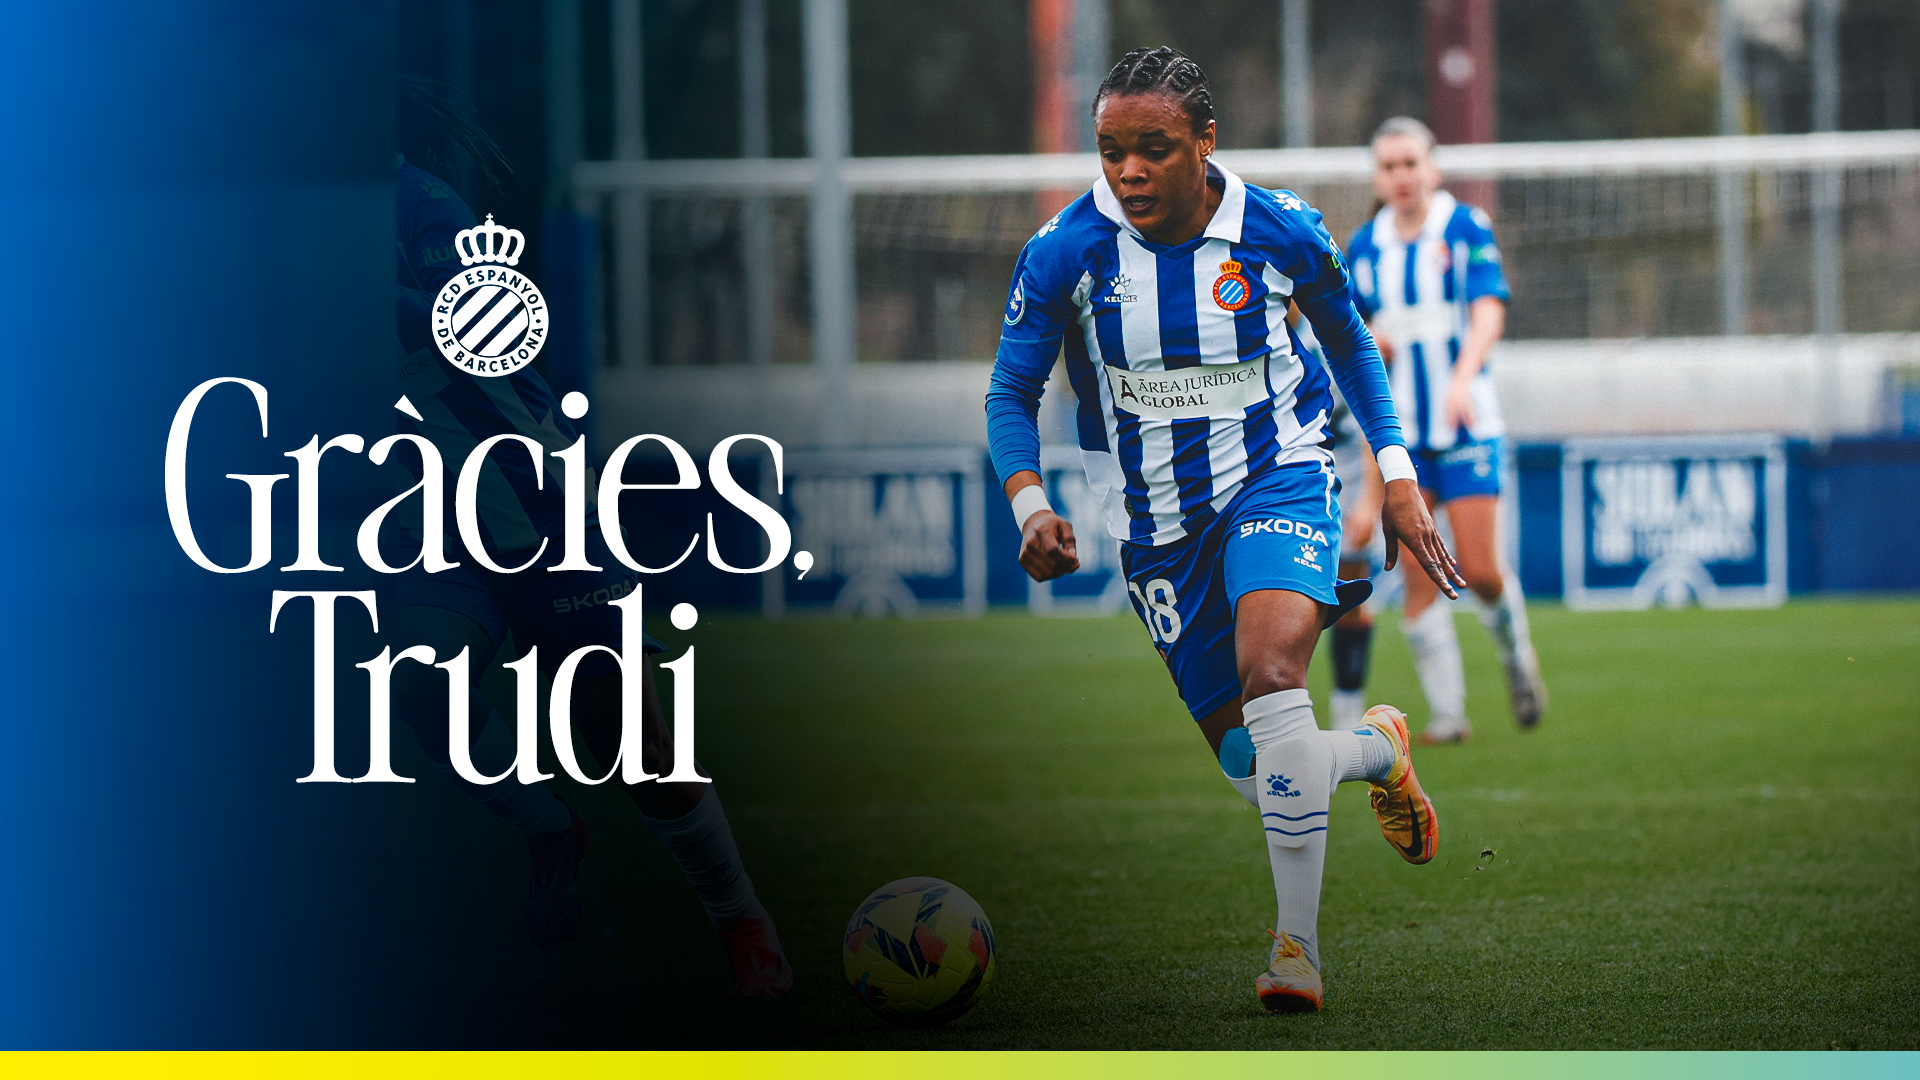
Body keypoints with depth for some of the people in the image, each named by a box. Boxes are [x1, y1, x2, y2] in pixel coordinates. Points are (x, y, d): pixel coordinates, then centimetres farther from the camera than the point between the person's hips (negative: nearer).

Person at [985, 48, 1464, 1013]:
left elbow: (1348, 343, 8)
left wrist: (1397, 475, 4)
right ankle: (1377, 751, 39)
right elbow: (1012, 390, -3)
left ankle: (1297, 944, -25)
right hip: (1156, 521, 2)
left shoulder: (1282, 232, -11)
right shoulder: (1066, 252, -13)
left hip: (1277, 480, -2)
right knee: (1246, 764, 3)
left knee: (1268, 668, -32)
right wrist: (1029, 505, -20)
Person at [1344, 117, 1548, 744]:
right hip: (1402, 430, 3)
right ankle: (1446, 712, 2)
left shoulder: (1466, 228, -6)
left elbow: (1489, 313, -18)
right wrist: (1371, 345, -7)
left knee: (1479, 571, -7)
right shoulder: (1363, 248, 6)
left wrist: (1462, 377, -35)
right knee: (1417, 577, -5)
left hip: (1468, 424, -3)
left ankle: (1516, 656, 23)